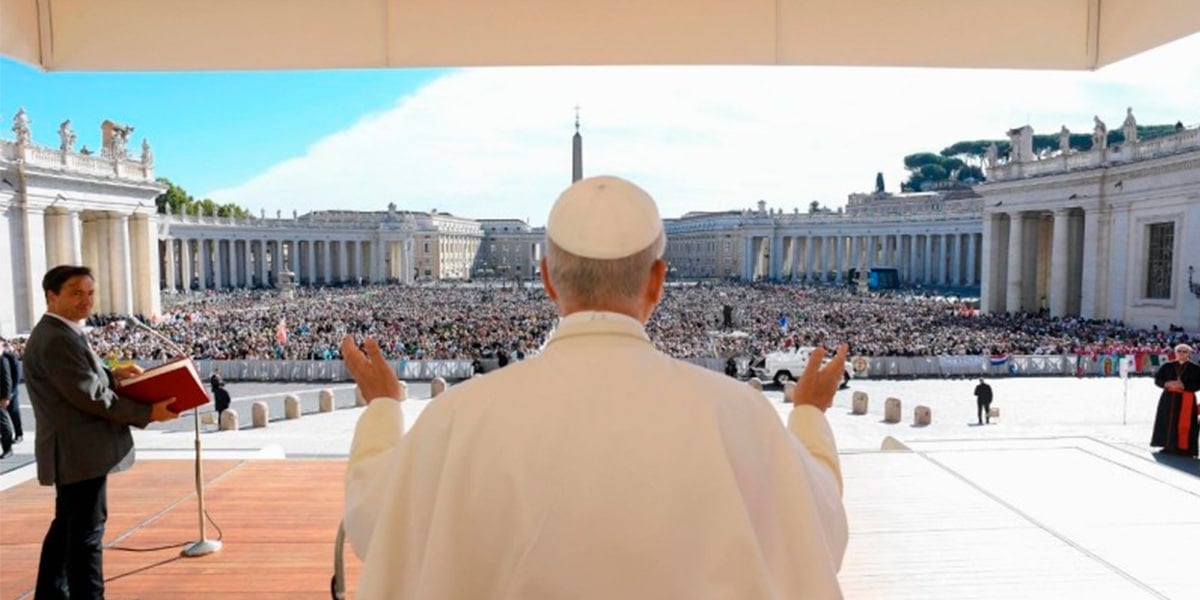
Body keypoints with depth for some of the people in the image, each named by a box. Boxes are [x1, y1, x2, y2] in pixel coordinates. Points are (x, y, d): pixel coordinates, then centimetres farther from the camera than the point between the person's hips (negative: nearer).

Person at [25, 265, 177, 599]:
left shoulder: (60, 333, 14)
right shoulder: (57, 339, -20)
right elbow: (89, 396, -23)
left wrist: (112, 375, 8)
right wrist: (147, 413, -20)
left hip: (74, 451, 11)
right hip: (80, 453, -11)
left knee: (67, 527, 20)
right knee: (86, 532, -4)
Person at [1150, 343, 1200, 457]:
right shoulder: (1167, 366, 8)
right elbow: (1157, 379, 6)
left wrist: (1184, 385, -19)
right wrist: (1167, 383, -13)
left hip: (1186, 399, -3)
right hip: (1168, 399, 3)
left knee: (1184, 425, -6)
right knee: (1167, 422, 5)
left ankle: (1183, 448, -1)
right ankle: (1168, 446, 13)